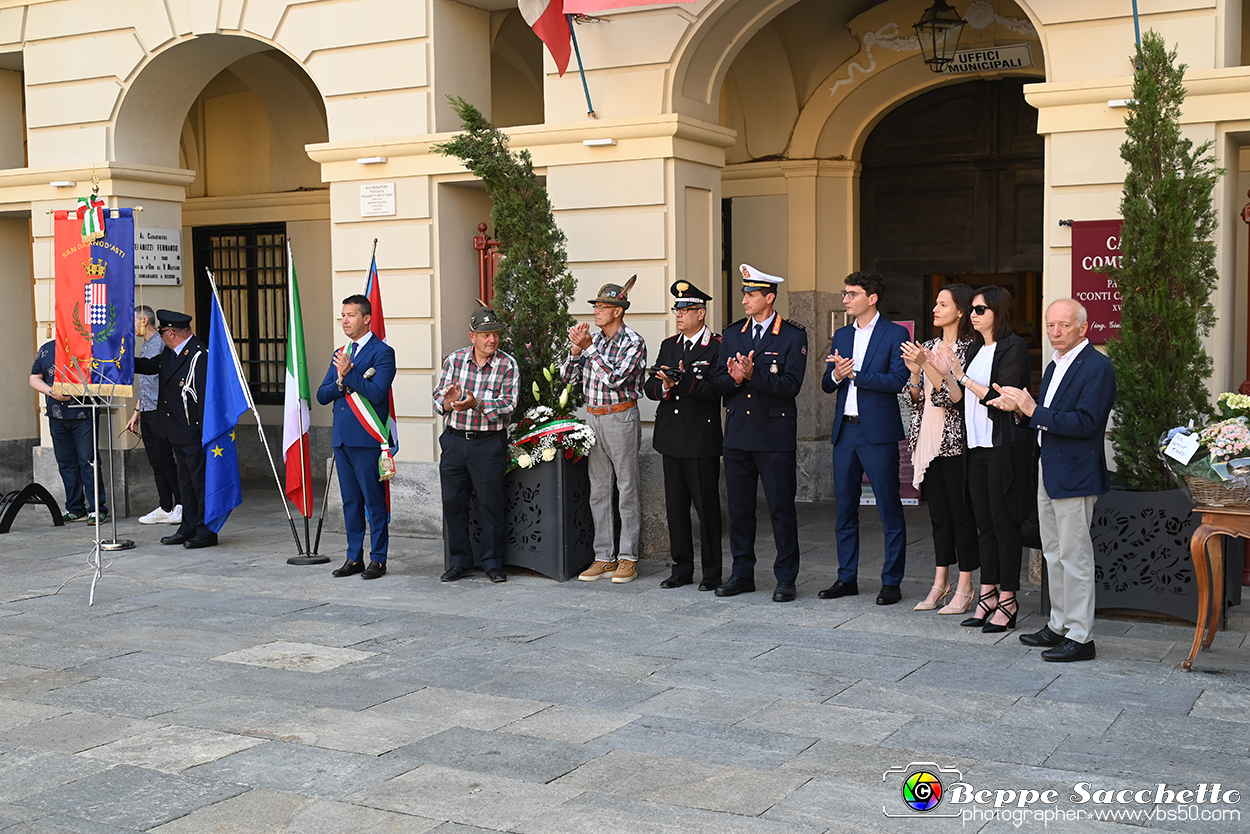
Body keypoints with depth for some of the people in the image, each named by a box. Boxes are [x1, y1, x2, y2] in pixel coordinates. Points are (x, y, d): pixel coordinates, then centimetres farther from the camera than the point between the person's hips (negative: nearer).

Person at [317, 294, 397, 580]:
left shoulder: (382, 352, -5)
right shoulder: (340, 354, 17)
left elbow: (377, 393, -17)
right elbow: (322, 395, 11)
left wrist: (349, 374, -18)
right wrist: (340, 382, -8)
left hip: (367, 439, -7)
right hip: (341, 438, 7)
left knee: (374, 501, -2)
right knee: (350, 500, 12)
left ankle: (378, 559, 5)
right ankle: (354, 557, 19)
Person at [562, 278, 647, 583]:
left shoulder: (633, 342, -9)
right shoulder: (593, 339, 10)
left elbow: (614, 378, -21)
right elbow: (569, 377, 10)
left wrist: (589, 347, -17)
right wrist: (577, 348, -5)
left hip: (621, 418, -6)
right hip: (593, 418, 7)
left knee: (627, 490, 0)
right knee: (598, 491, 8)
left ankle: (627, 558, 6)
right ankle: (604, 557, 15)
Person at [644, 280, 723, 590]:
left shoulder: (717, 347, -6)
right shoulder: (668, 345, 14)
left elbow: (715, 390, -16)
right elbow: (649, 386, 10)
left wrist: (684, 381, -27)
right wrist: (664, 387, -11)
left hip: (703, 440, -6)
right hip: (671, 437, 6)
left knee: (706, 506, 0)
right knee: (675, 505, 10)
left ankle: (711, 571, 9)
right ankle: (682, 568, 20)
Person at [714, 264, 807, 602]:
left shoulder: (793, 336, -3)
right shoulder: (732, 334, 12)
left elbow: (791, 385, -12)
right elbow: (720, 383, 9)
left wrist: (753, 374, -22)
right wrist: (735, 379, -13)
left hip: (775, 437, -5)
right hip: (737, 434, 5)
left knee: (781, 508, 0)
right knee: (739, 508, 9)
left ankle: (785, 578, 9)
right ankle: (742, 574, 20)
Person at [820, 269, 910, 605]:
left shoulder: (895, 334, -4)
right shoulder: (842, 335, 15)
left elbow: (897, 382, -15)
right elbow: (826, 385, 12)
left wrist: (854, 374, -17)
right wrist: (836, 375, -10)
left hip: (878, 432, -6)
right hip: (844, 431, 6)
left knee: (890, 510, -1)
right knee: (845, 508, 11)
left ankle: (891, 581, 7)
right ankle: (847, 578, 20)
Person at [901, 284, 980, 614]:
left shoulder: (968, 348, -9)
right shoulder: (930, 346, 13)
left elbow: (955, 395, -19)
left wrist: (927, 364, -22)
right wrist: (914, 371, -5)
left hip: (955, 440, -7)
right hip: (929, 440, 7)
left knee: (961, 512, -1)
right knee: (938, 512, 12)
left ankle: (964, 588, 7)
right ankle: (940, 583, 20)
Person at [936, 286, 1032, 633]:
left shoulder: (1013, 347, -8)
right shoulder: (976, 349, 16)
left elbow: (1001, 398, -17)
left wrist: (963, 377, -14)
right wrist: (946, 372, 3)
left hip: (1003, 446, -8)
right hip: (977, 445, 8)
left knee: (1003, 522, -3)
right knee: (984, 522, 10)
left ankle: (1007, 601, 4)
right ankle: (988, 595, 16)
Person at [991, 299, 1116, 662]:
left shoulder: (1097, 367, -14)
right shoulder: (1054, 366, 16)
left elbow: (1085, 422, -23)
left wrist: (1033, 411, -22)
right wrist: (1021, 406, 1)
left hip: (1075, 475, -10)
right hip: (1048, 470, 10)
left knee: (1074, 556, -4)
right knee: (1054, 553, 16)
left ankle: (1080, 636, 3)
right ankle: (1059, 625, 27)